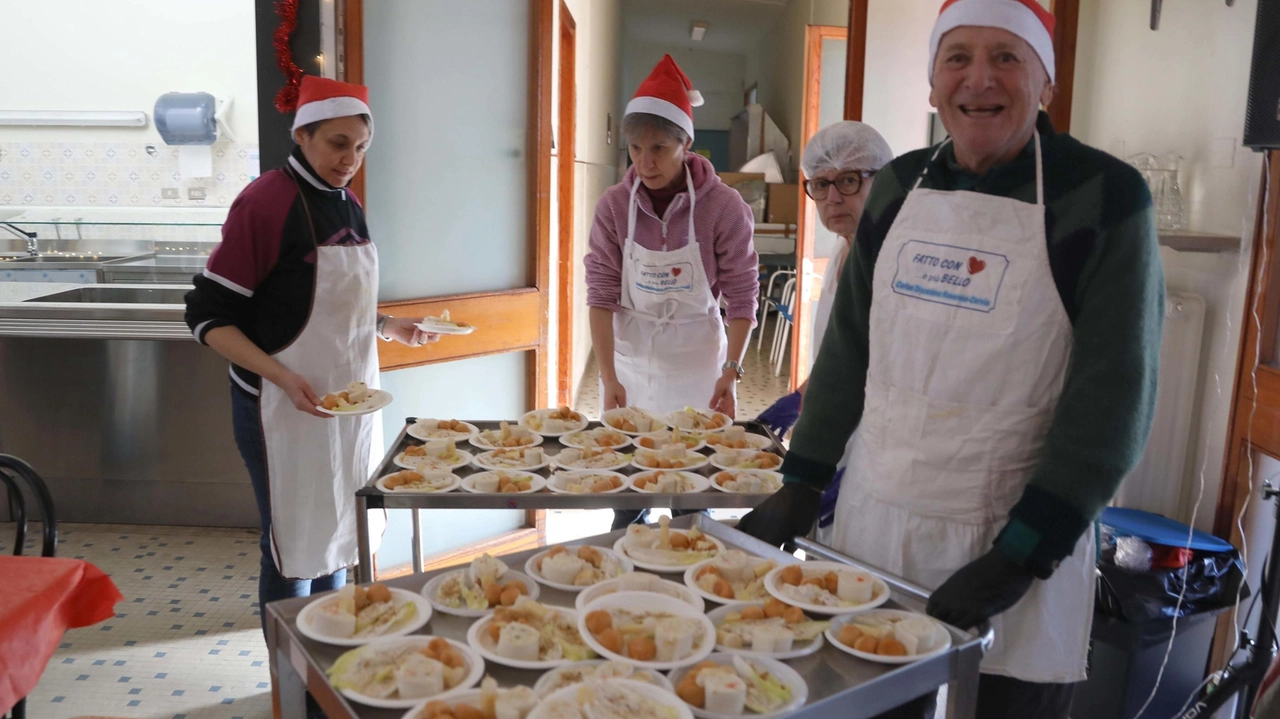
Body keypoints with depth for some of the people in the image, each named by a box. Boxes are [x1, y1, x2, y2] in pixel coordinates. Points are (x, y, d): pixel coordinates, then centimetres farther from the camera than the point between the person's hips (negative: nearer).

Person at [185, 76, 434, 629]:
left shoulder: (348, 205, 8)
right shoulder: (266, 200, -15)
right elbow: (208, 316, -14)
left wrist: (388, 327, 4)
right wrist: (283, 377, -25)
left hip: (351, 396, 7)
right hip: (288, 403, -7)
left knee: (337, 532, 17)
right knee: (292, 547, 4)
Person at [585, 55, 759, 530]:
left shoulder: (723, 206, -14)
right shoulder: (615, 205, -8)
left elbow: (741, 295, -8)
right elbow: (602, 294, -8)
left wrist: (732, 370, -15)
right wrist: (608, 378, -14)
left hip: (696, 360, -1)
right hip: (629, 357, 2)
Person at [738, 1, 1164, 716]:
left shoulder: (1103, 194, -9)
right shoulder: (900, 186, 4)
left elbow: (1115, 390, -12)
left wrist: (1024, 555, -16)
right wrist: (803, 483, 5)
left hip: (1015, 531, -3)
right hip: (876, 513, 4)